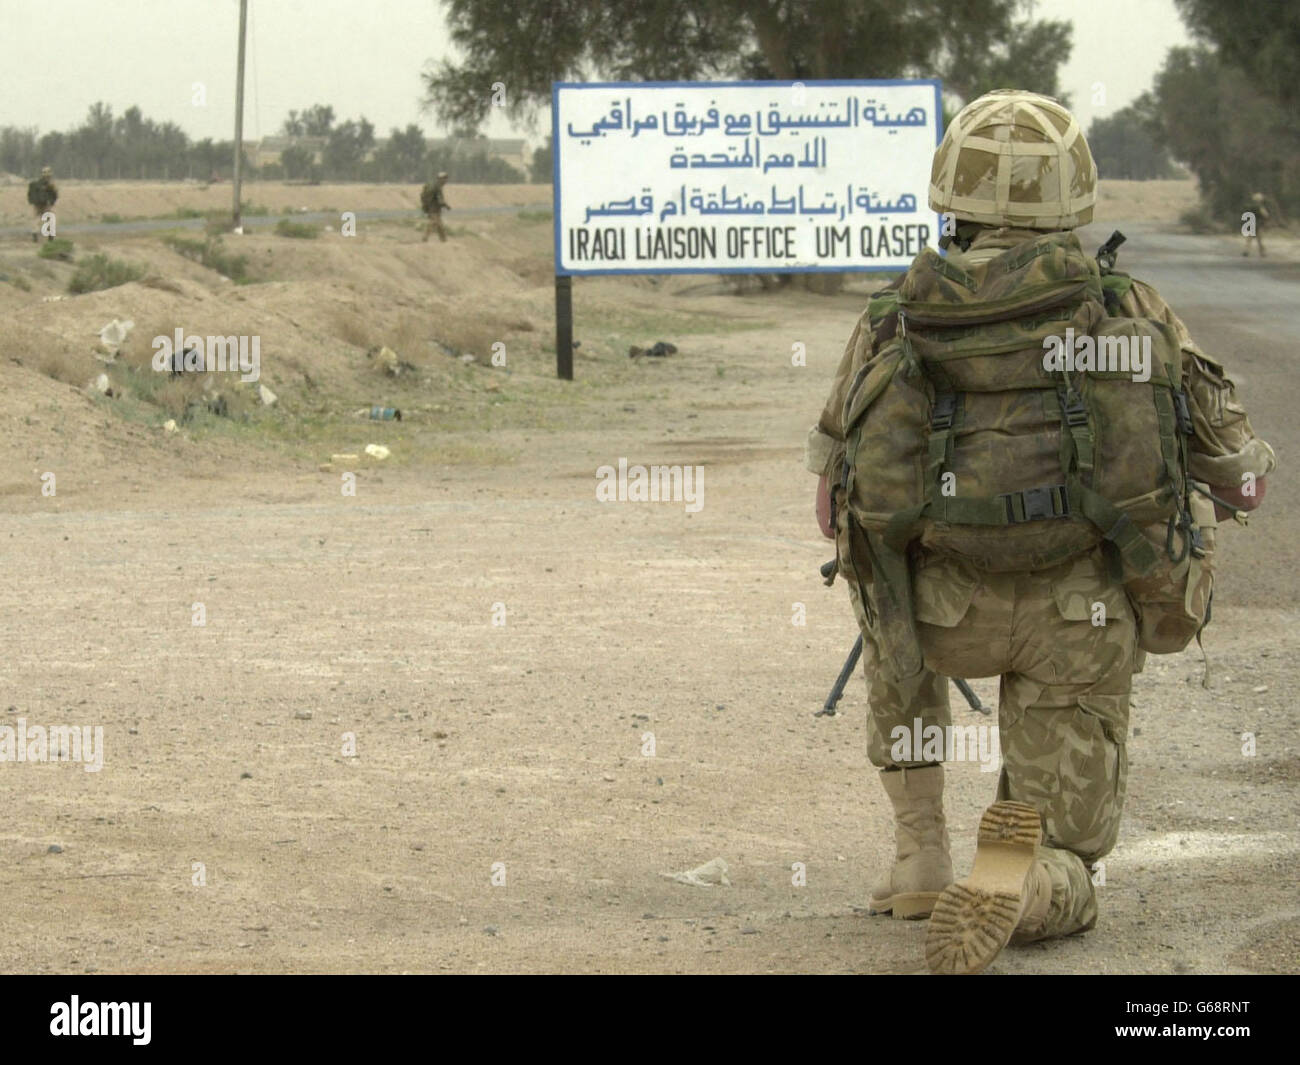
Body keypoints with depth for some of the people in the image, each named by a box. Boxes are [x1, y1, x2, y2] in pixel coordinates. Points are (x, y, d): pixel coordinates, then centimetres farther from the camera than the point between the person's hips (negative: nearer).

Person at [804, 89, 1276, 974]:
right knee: (1060, 884, 14)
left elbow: (834, 501, 17)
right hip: (1085, 626, 0)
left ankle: (921, 853, 23)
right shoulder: (1133, 313, 3)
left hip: (947, 614, 1)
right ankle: (1005, 890, -25)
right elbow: (1243, 476, 10)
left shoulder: (892, 326, 5)